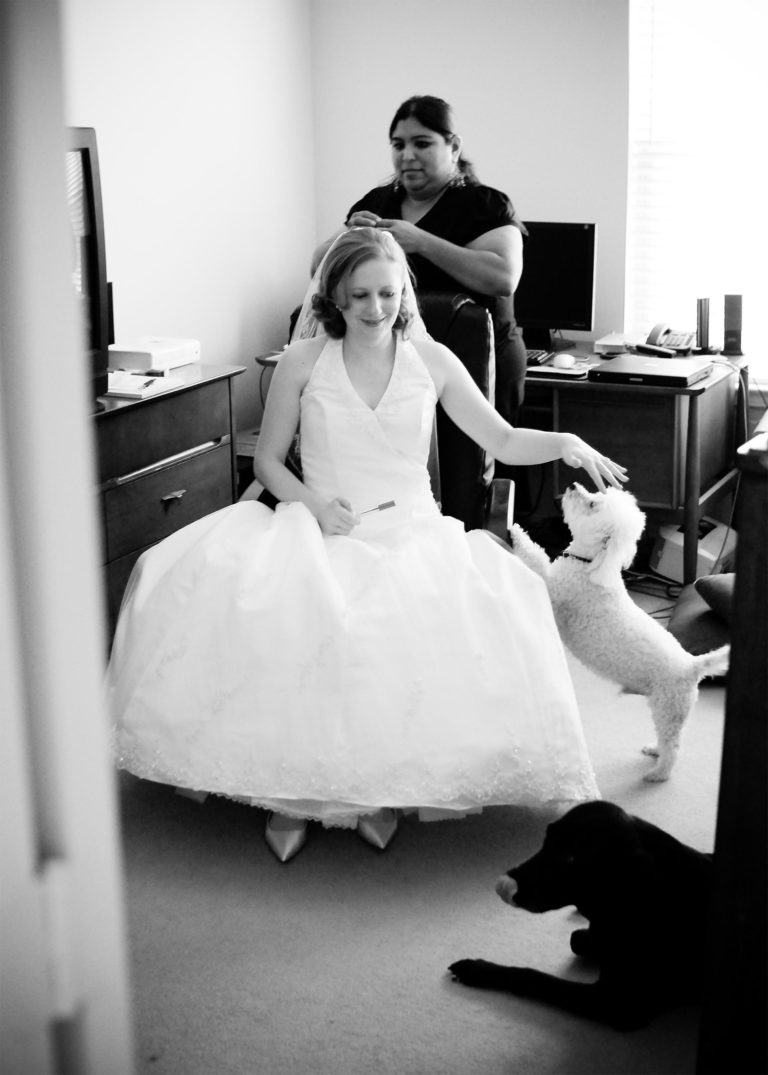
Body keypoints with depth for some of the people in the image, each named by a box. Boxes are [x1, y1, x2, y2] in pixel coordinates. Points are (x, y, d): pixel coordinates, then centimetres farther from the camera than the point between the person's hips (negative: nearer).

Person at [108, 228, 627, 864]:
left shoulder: (431, 361, 7)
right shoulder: (303, 364, 5)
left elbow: (502, 440, 11)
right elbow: (269, 461, 11)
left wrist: (565, 443, -9)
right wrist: (313, 503, -8)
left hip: (409, 529, 0)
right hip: (320, 527, 0)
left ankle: (386, 787, -14)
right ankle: (291, 789, -16)